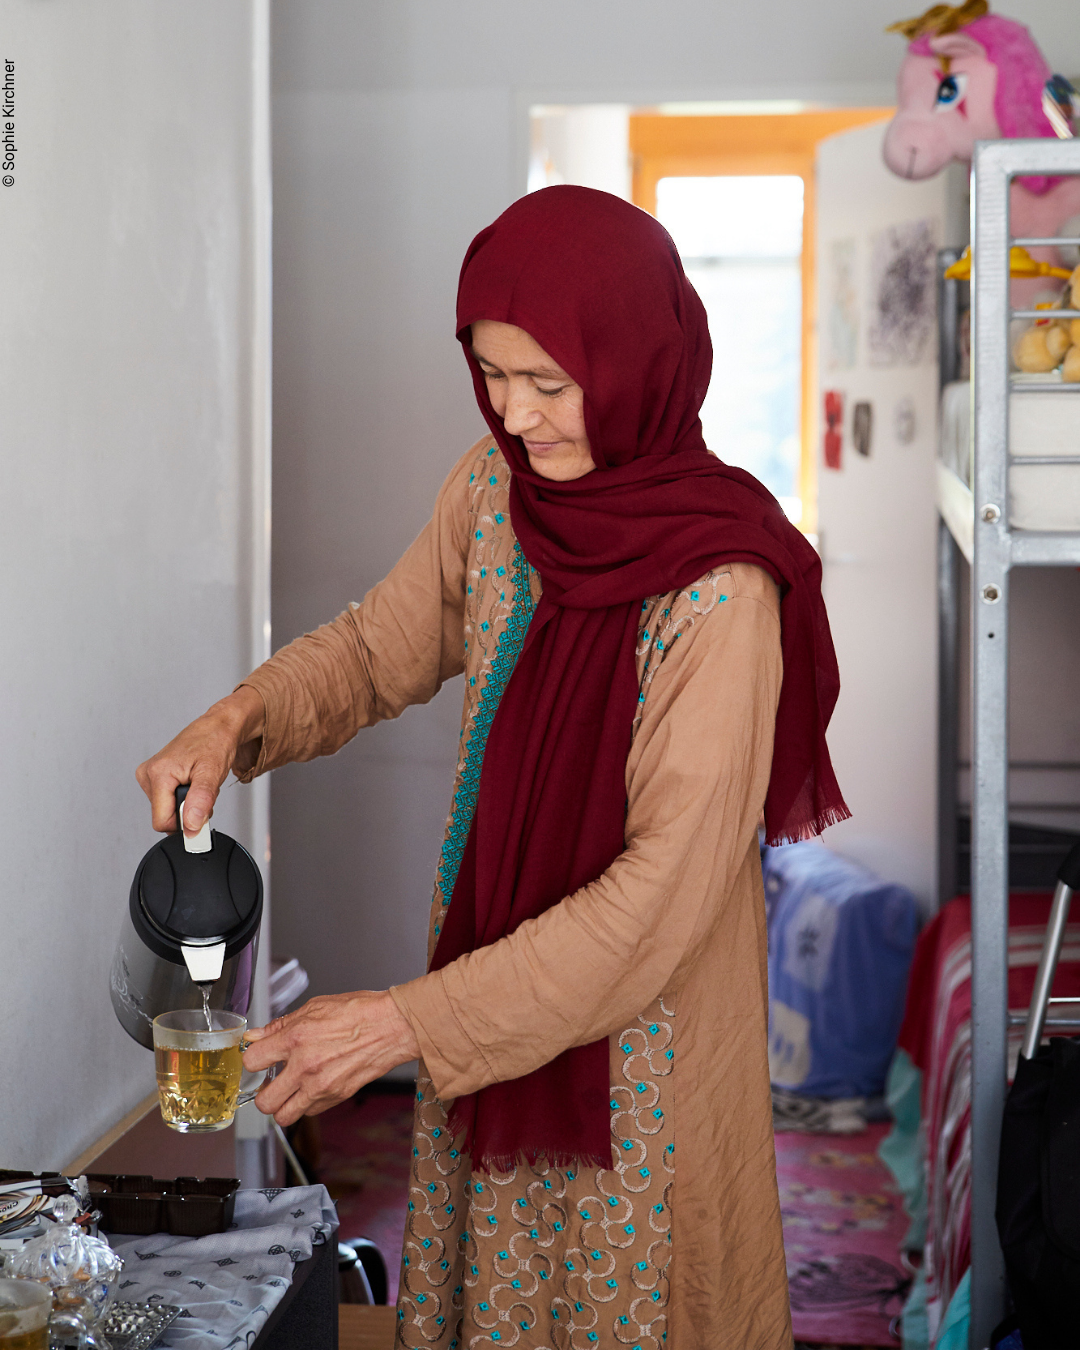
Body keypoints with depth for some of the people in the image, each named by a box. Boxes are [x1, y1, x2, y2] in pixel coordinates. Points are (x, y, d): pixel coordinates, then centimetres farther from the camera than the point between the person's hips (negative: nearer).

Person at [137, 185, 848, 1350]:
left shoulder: (718, 587, -28)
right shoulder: (495, 484, -7)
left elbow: (671, 878, -28)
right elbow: (382, 644, 7)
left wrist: (415, 1020, -29)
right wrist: (240, 717, -14)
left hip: (643, 1004, -6)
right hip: (492, 933, 6)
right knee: (496, 1248, 23)